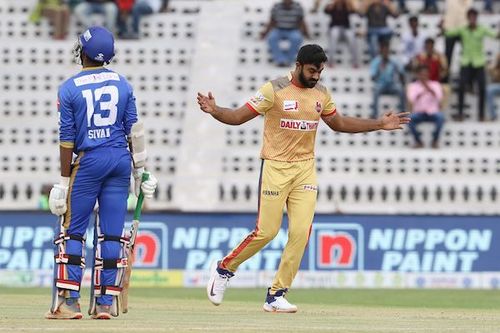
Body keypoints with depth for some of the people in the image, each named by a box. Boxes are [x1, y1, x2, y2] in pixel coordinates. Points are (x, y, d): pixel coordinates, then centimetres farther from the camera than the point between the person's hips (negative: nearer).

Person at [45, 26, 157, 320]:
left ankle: (68, 302, -5)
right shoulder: (122, 84, 5)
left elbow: (67, 138, -5)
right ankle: (106, 304, 4)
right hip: (121, 159, 3)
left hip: (88, 161, -3)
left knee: (72, 232, 2)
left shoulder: (70, 89, -5)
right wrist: (140, 169, 11)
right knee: (111, 234, 5)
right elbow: (134, 130, 5)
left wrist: (65, 180, -2)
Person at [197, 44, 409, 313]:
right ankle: (224, 269, 17)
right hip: (275, 168, -5)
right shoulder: (274, 90, -9)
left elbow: (339, 123, 23)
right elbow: (239, 116, -12)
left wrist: (380, 125, 18)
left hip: (305, 169, 5)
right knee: (266, 231, -7)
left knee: (301, 232, -7)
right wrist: (214, 111, -31)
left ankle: (276, 295, 1)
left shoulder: (321, 93, 8)